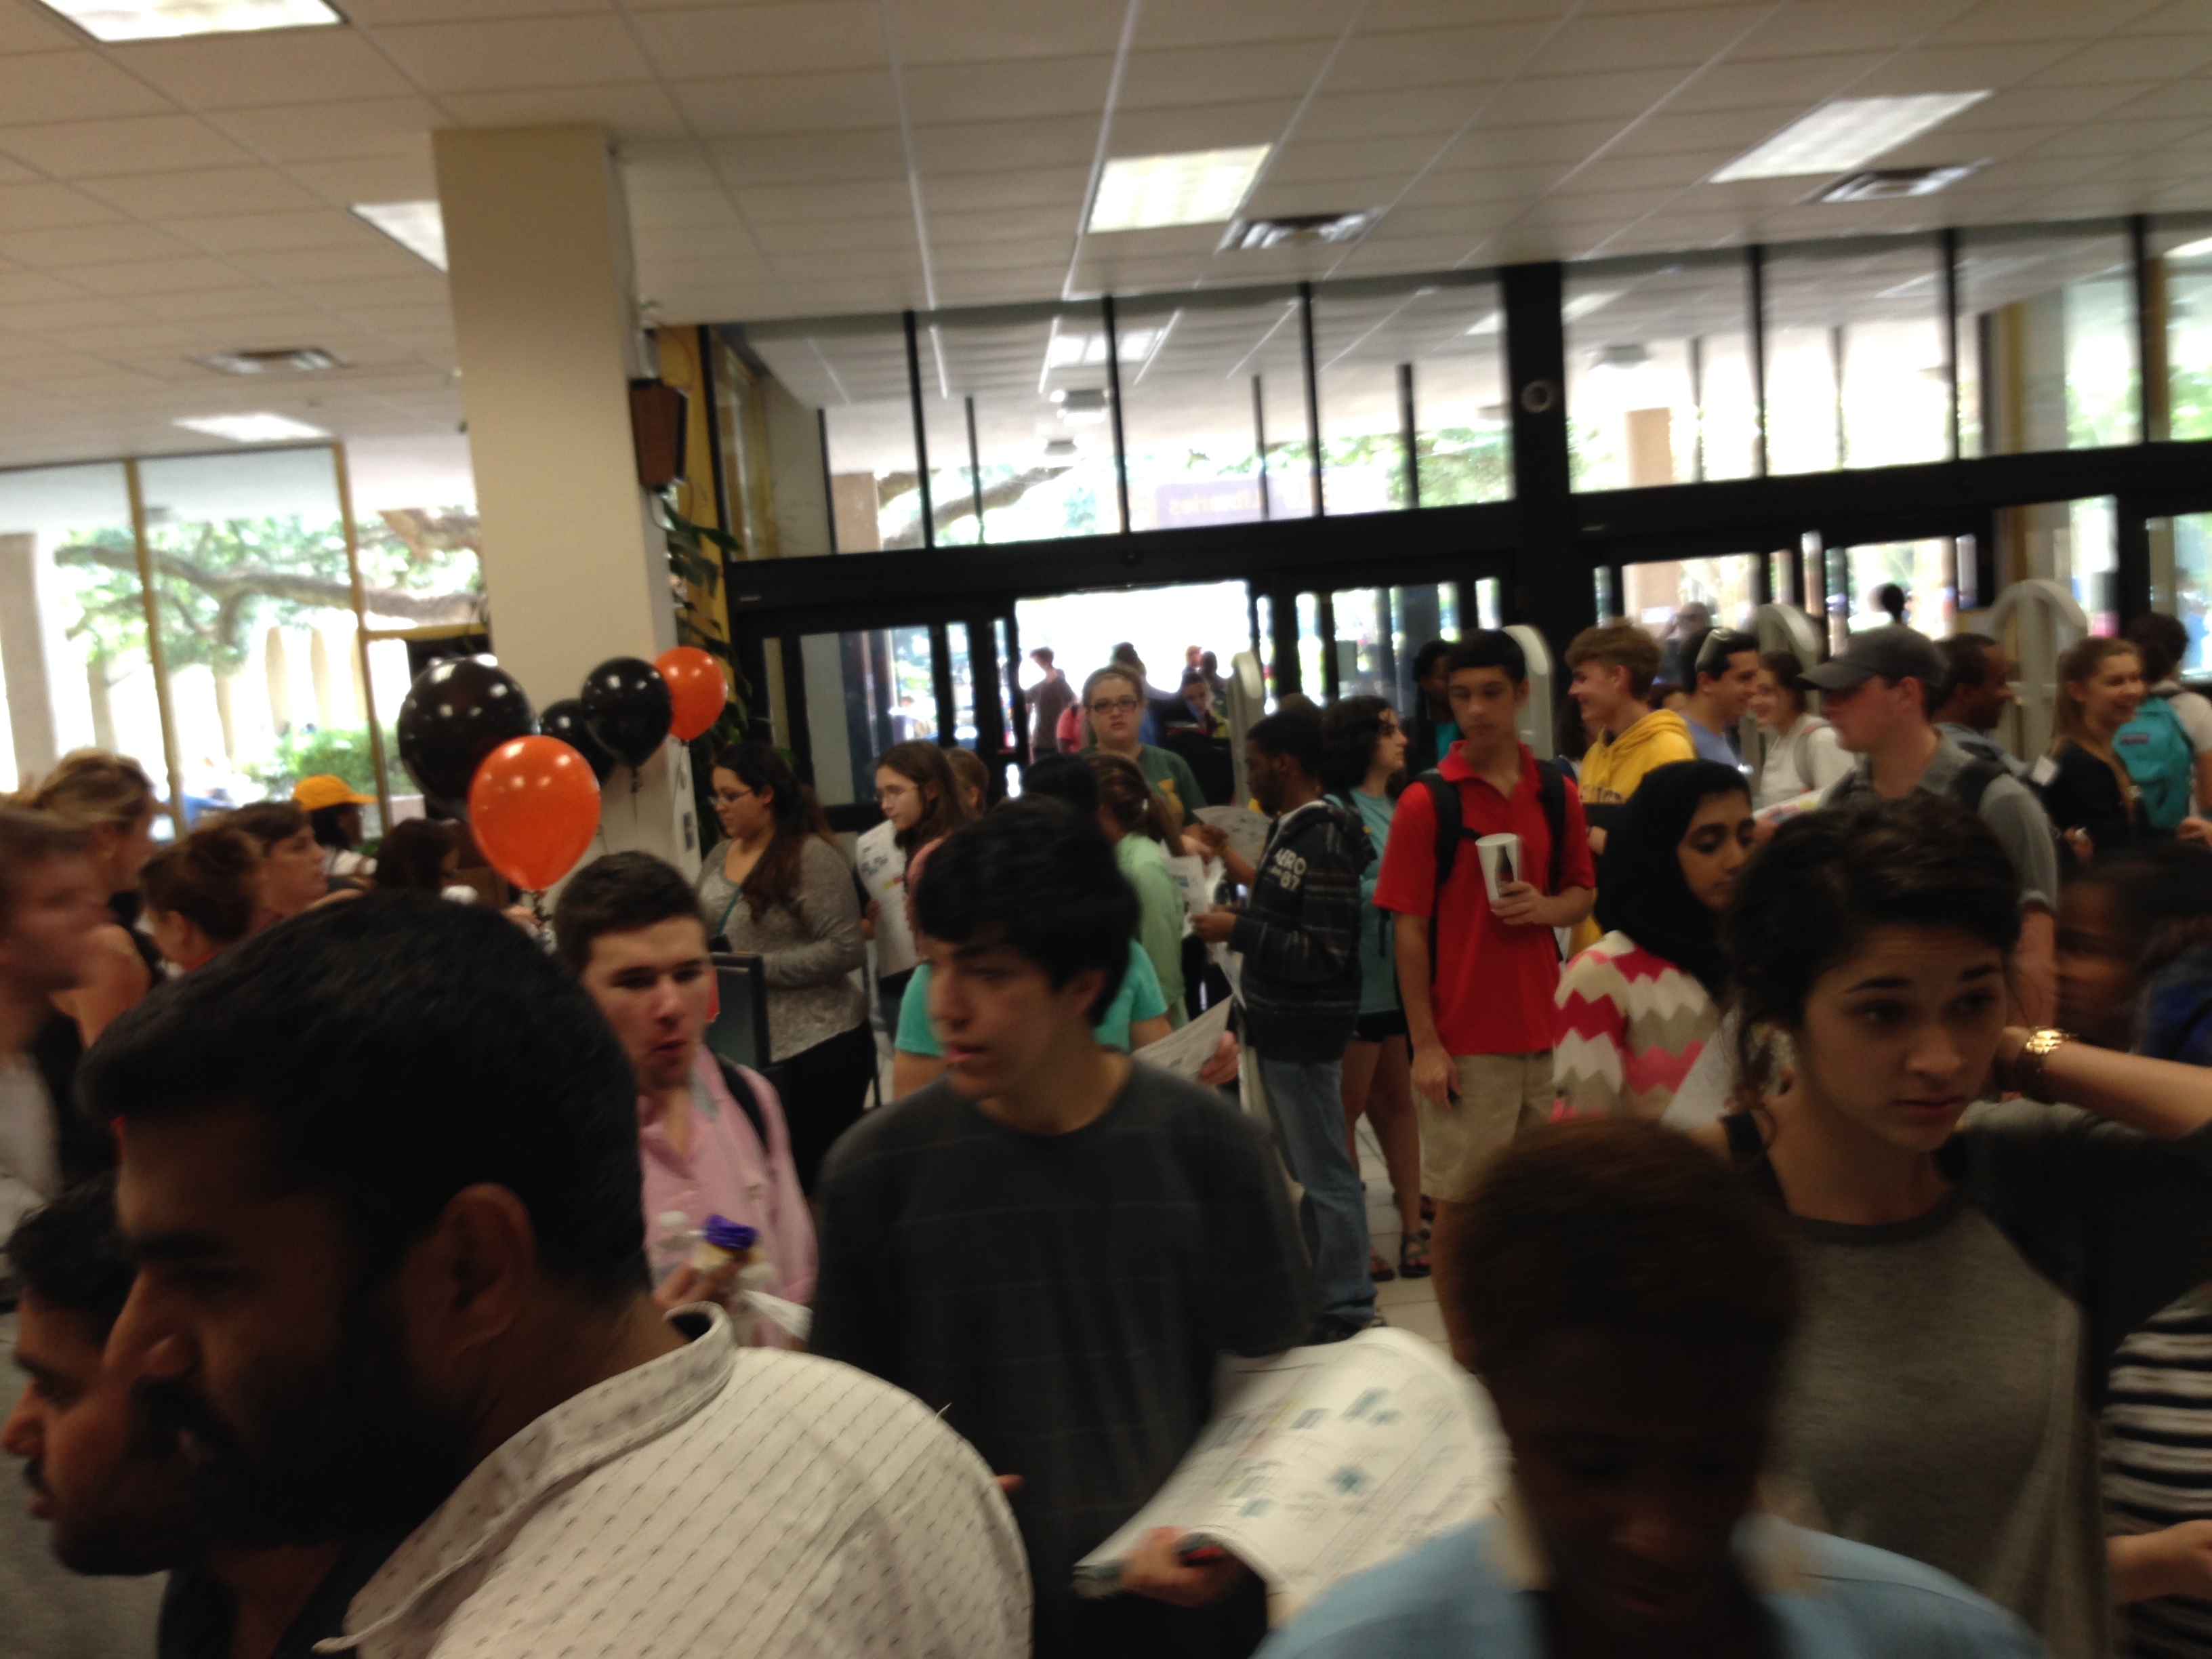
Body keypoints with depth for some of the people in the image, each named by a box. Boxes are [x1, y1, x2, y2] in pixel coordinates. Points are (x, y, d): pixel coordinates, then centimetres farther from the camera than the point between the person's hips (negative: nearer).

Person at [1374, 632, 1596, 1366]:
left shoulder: (1557, 795, 5)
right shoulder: (1427, 803, -7)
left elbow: (1582, 892, 16)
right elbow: (1407, 929, -8)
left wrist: (1545, 907, -9)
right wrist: (1425, 1044, -12)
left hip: (1543, 1028, 4)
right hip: (1463, 1039, -4)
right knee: (1460, 1200, 5)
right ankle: (1465, 1358, 19)